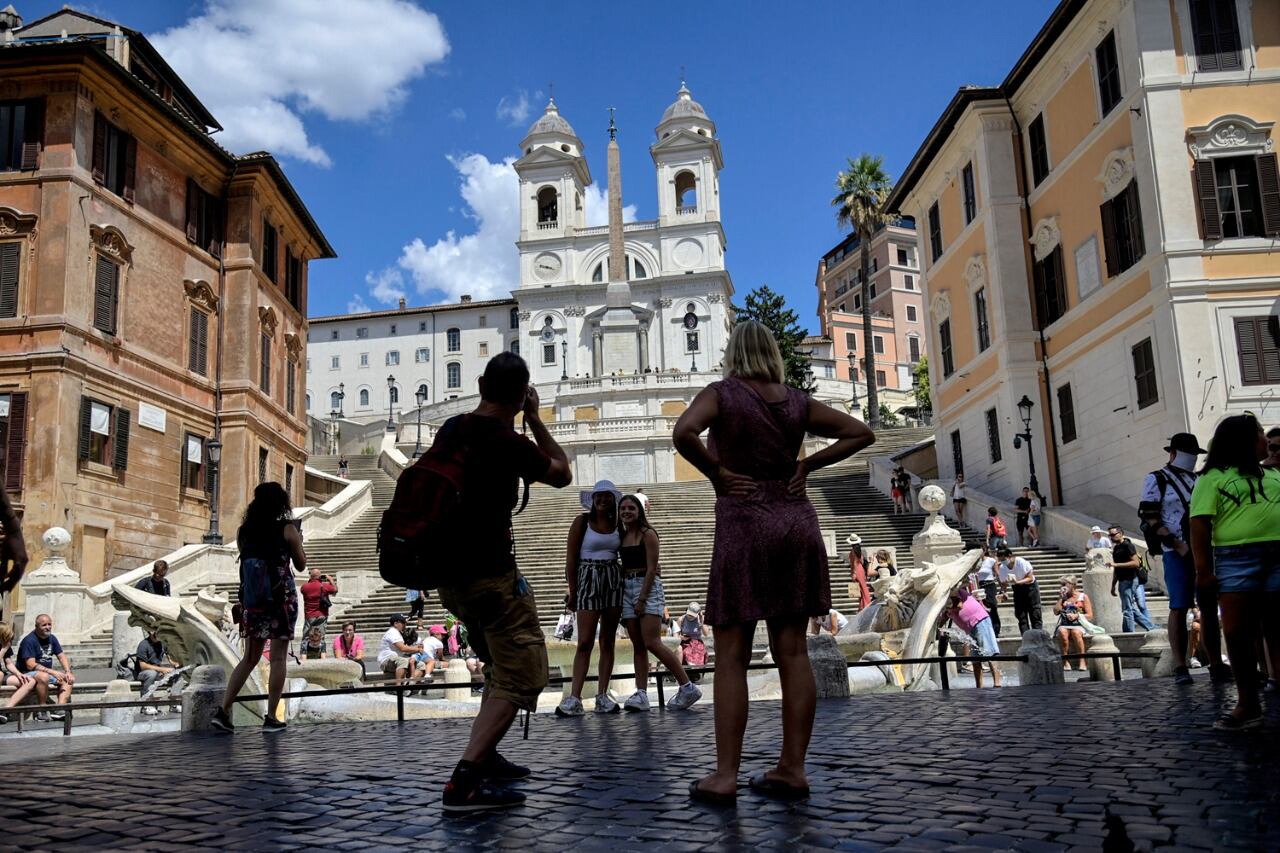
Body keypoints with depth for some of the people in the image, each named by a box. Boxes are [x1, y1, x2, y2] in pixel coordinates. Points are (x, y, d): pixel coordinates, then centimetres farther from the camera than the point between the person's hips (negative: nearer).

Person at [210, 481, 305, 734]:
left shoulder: (244, 531, 6)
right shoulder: (287, 529, -6)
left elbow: (247, 559, 14)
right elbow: (301, 566, 1)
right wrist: (298, 542, 16)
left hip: (252, 600, 4)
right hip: (282, 598, -4)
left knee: (249, 657, 12)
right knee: (278, 658, 2)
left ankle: (223, 711, 3)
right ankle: (271, 718, 3)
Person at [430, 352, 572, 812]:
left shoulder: (451, 429, 6)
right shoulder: (510, 445, -17)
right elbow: (562, 474, 1)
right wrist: (534, 418, 4)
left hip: (451, 573, 9)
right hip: (491, 575, -9)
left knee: (500, 667, 25)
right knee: (522, 677, -6)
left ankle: (485, 757, 27)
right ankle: (465, 780, -16)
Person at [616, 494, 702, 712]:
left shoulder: (647, 534, -5)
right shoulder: (622, 536, 14)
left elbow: (651, 568, -11)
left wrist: (642, 599, -16)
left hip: (648, 588, -7)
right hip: (628, 588, 7)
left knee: (652, 643, -15)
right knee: (638, 645, 3)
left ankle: (687, 687, -9)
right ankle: (641, 694, 1)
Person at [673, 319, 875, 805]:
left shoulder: (721, 393, -4)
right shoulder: (798, 402, 9)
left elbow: (683, 432, -23)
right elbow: (861, 433, 13)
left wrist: (716, 472, -9)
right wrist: (808, 465, 9)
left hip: (744, 523, -4)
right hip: (797, 522, 5)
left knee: (731, 657, 0)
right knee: (792, 652, 7)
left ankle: (725, 775, 1)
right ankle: (793, 769, 11)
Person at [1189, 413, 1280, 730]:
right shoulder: (1214, 477, 3)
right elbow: (1200, 524, -4)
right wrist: (1203, 568, -12)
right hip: (1237, 559, -4)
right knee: (1237, 632, -3)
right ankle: (1248, 705, 6)